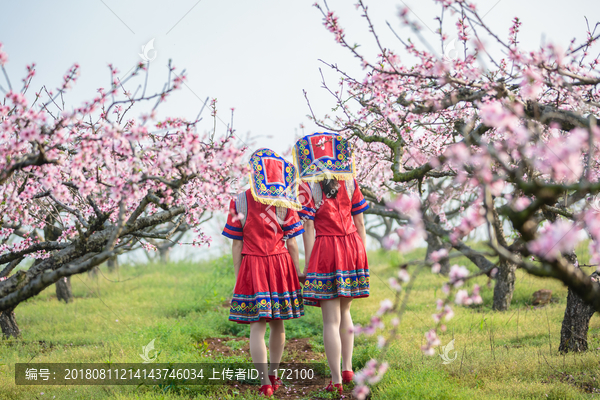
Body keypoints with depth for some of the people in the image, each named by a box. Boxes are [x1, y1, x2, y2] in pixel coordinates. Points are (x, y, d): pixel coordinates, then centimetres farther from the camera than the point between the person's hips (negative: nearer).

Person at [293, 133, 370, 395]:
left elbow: (308, 229, -8)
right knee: (344, 311, 22)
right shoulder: (349, 182, 6)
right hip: (352, 246, 4)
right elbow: (360, 223, 7)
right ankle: (347, 368, 22)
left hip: (325, 249, -4)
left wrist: (307, 265, -4)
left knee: (331, 320, 0)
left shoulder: (308, 187, -5)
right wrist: (362, 257, 15)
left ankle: (336, 380, 1)